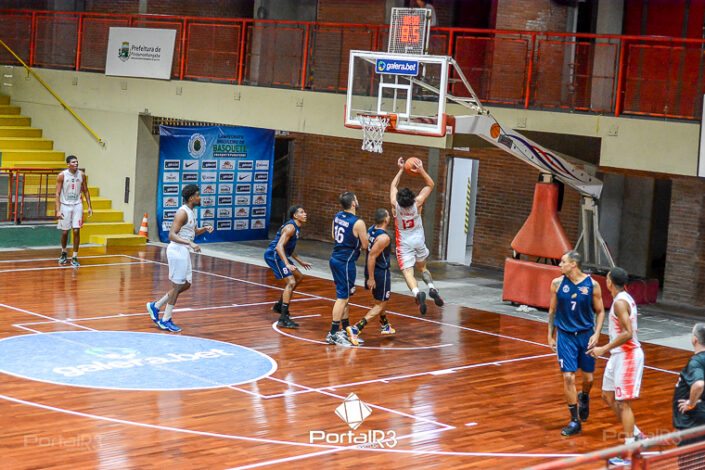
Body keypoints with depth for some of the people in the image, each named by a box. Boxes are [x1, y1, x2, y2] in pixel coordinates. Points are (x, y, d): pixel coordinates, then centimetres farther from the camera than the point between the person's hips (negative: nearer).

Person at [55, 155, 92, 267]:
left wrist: (89, 206, 3)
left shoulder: (81, 175, -2)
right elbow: (58, 194, -9)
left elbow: (85, 191, 8)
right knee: (65, 232, 8)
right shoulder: (62, 175, -10)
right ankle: (64, 253, 32)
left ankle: (75, 257, -2)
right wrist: (58, 210, -16)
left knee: (76, 231, -8)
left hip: (77, 205, 1)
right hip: (65, 205, -1)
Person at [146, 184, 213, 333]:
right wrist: (190, 243, -34)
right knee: (177, 286, -1)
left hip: (184, 251, 10)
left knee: (185, 285, 16)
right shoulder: (182, 212, -17)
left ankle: (155, 306, 24)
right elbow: (172, 235, -25)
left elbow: (193, 231, 27)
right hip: (177, 250, -10)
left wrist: (204, 229, 7)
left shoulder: (190, 212, 12)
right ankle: (165, 320, 10)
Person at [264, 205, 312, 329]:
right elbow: (279, 246, -29)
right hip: (274, 255, -11)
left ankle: (279, 305, 33)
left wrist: (299, 261, 27)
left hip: (279, 255, 11)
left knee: (298, 277, 23)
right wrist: (287, 264, -37)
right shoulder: (290, 227, -18)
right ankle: (283, 319, -23)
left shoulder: (296, 228, 14)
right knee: (291, 282, -19)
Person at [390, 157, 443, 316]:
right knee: (422, 267, 22)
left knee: (408, 272, -9)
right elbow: (431, 185, -6)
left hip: (404, 243, -2)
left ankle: (418, 293, -36)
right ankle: (432, 288, -3)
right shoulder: (417, 203, -18)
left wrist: (401, 170, 9)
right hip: (419, 240, 2)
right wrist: (422, 171, -12)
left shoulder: (395, 205, -18)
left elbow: (393, 186, 2)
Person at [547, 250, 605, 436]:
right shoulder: (557, 283, -5)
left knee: (588, 377, 8)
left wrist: (596, 334, -11)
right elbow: (552, 310, 6)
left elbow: (600, 311, 0)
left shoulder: (592, 285, -9)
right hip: (565, 336, 0)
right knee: (568, 377, -7)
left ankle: (584, 397, 44)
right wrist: (550, 335, 6)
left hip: (586, 335, 0)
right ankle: (574, 421, 3)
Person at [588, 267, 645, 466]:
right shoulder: (625, 298, 11)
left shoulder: (620, 302, -19)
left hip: (627, 356, -10)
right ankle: (635, 434, 25)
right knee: (608, 396, 17)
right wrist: (609, 348, 24)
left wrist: (604, 349, -21)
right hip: (620, 354, 10)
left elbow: (628, 333, -26)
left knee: (623, 403, -6)